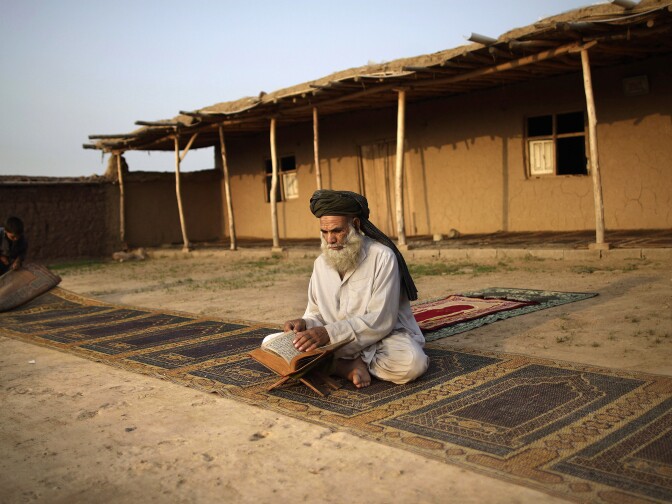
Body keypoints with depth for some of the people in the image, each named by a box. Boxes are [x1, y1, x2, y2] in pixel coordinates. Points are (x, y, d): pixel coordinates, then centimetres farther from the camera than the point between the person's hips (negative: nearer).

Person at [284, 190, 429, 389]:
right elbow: (316, 313, 13)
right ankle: (352, 367, -20)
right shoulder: (321, 263, 6)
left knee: (412, 362, -37)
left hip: (383, 337, -4)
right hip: (338, 345, 4)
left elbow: (380, 320, -20)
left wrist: (330, 333, -31)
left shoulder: (382, 257, -13)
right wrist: (305, 324, -12)